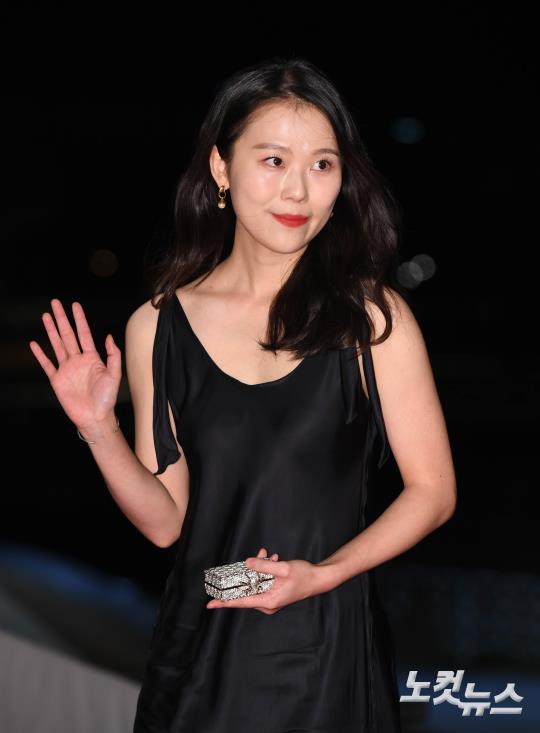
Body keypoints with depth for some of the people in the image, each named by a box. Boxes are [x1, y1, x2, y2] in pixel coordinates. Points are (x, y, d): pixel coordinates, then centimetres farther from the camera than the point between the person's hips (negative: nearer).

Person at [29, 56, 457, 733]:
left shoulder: (371, 314, -8)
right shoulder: (157, 328, -2)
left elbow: (432, 490, -4)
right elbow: (165, 521, 0)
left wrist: (323, 573, -14)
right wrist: (99, 430, -13)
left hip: (330, 650, -1)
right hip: (198, 650, 2)